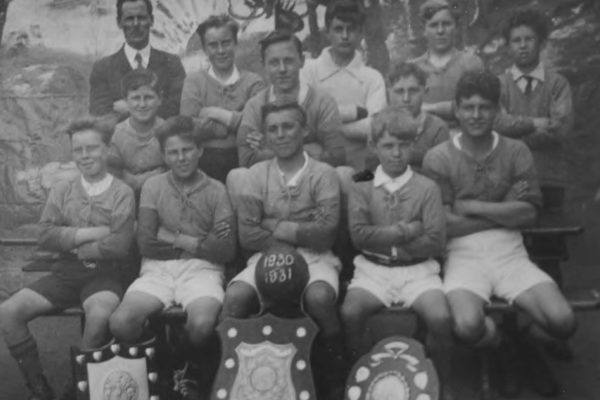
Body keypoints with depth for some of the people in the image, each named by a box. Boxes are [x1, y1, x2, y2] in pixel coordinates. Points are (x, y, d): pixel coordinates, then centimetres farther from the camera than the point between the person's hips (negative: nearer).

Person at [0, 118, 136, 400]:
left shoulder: (122, 193, -2)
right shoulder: (61, 190, 10)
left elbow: (118, 247, -12)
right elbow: (45, 237, -2)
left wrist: (70, 243, -6)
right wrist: (90, 233, -11)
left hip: (104, 273, -4)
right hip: (65, 272, 4)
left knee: (100, 315, -36)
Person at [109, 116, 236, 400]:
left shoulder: (216, 190, 8)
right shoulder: (153, 186, 10)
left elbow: (227, 250, -2)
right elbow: (146, 244, -1)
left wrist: (175, 238, -4)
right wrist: (202, 242, -3)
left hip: (202, 269, -1)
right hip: (158, 269, 1)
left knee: (202, 324, -33)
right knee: (120, 322, -27)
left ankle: (188, 371, 3)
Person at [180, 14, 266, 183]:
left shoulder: (253, 82, 7)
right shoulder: (194, 81, 9)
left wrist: (220, 114, -5)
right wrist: (236, 123, -7)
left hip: (242, 162, 0)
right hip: (204, 161, 0)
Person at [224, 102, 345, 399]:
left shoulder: (323, 174, 2)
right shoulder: (257, 174, 7)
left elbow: (325, 232, -9)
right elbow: (248, 234, -3)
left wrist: (277, 227, -5)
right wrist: (302, 233, -9)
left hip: (314, 257, -1)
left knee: (319, 297, -33)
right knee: (235, 296, -28)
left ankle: (333, 371, -6)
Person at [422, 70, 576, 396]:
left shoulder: (517, 152, 8)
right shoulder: (438, 158, 0)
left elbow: (528, 214, -2)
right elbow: (445, 224, -7)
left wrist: (472, 206, -9)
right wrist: (504, 211, -5)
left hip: (510, 253, 3)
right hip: (463, 255, -2)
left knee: (563, 321, -18)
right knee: (468, 326, -31)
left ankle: (525, 344, 19)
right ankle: (501, 346, 8)